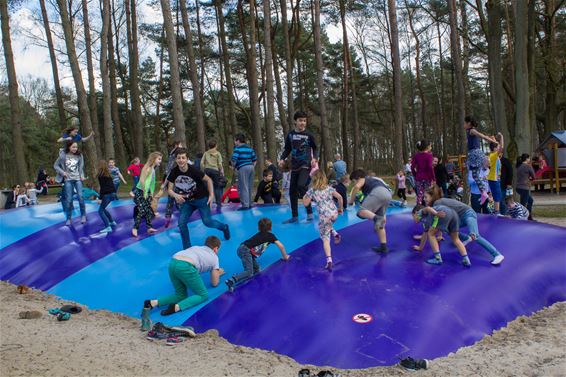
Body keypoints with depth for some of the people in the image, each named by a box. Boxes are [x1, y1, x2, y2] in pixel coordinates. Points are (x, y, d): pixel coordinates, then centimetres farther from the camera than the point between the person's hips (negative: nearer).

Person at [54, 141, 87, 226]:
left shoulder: (79, 155, 0)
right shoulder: (63, 155, -5)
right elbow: (56, 165, 3)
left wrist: (82, 176, -5)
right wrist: (62, 172, -10)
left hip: (77, 178, 1)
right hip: (68, 179, -1)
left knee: (80, 196, -12)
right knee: (69, 199, 0)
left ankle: (83, 215, 4)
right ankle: (68, 218, 11)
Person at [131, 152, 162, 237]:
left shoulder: (153, 169, 8)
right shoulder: (148, 168, -18)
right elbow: (142, 180, -24)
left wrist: (151, 193, 10)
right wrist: (145, 192, -19)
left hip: (147, 192, 9)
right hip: (139, 192, -9)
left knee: (149, 210, 5)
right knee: (142, 211, -10)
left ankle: (149, 227, 8)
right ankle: (135, 228, -1)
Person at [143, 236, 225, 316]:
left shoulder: (196, 247, 36)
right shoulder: (214, 257, 24)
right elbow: (214, 283, 28)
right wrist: (218, 273, 49)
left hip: (172, 263, 6)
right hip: (185, 266, -6)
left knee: (181, 295, 21)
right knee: (203, 295, 9)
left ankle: (153, 303, 2)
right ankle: (176, 307, -13)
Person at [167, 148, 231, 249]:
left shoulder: (193, 170, -25)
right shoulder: (174, 172, -14)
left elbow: (208, 180, -12)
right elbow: (170, 189, -10)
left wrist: (211, 195, -18)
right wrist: (176, 195, -33)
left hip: (201, 198, -4)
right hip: (187, 201, 4)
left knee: (207, 222, -4)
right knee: (181, 223, -8)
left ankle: (224, 227, 29)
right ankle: (187, 248, 8)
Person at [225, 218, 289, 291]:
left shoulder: (259, 234, 29)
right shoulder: (270, 235, 12)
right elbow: (281, 246, 14)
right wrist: (285, 257, 27)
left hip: (242, 249, 8)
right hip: (245, 250, -7)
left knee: (256, 269, 10)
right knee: (249, 272, -19)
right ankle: (232, 280, -37)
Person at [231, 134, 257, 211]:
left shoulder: (237, 148, -4)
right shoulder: (249, 148, 16)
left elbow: (234, 159, -14)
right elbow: (254, 159, 15)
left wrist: (233, 167, 3)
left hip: (243, 168, -7)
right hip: (251, 167, 7)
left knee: (243, 187, -4)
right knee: (250, 187, 13)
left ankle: (245, 205, -7)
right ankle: (249, 204, 18)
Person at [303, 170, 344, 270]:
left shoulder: (312, 190, 2)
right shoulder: (329, 188, 9)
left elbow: (305, 203, 4)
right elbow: (339, 197, 1)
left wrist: (305, 196, 23)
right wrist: (340, 208, 15)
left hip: (324, 216, -4)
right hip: (334, 213, 4)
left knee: (325, 238, -1)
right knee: (328, 225, 38)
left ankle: (329, 260, -12)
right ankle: (335, 234, 12)